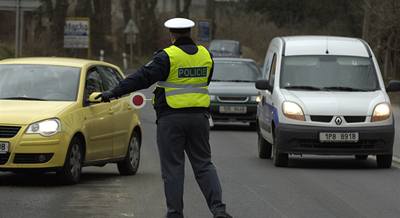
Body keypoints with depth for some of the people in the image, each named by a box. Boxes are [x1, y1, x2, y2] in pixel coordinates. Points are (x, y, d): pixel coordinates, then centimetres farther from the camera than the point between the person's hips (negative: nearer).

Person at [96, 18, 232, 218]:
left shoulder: (167, 57, -11)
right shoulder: (205, 55, 6)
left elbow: (142, 77, -17)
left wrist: (114, 92, -15)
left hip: (171, 118, -4)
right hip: (199, 116, 4)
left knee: (172, 168, 2)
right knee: (204, 165, 9)